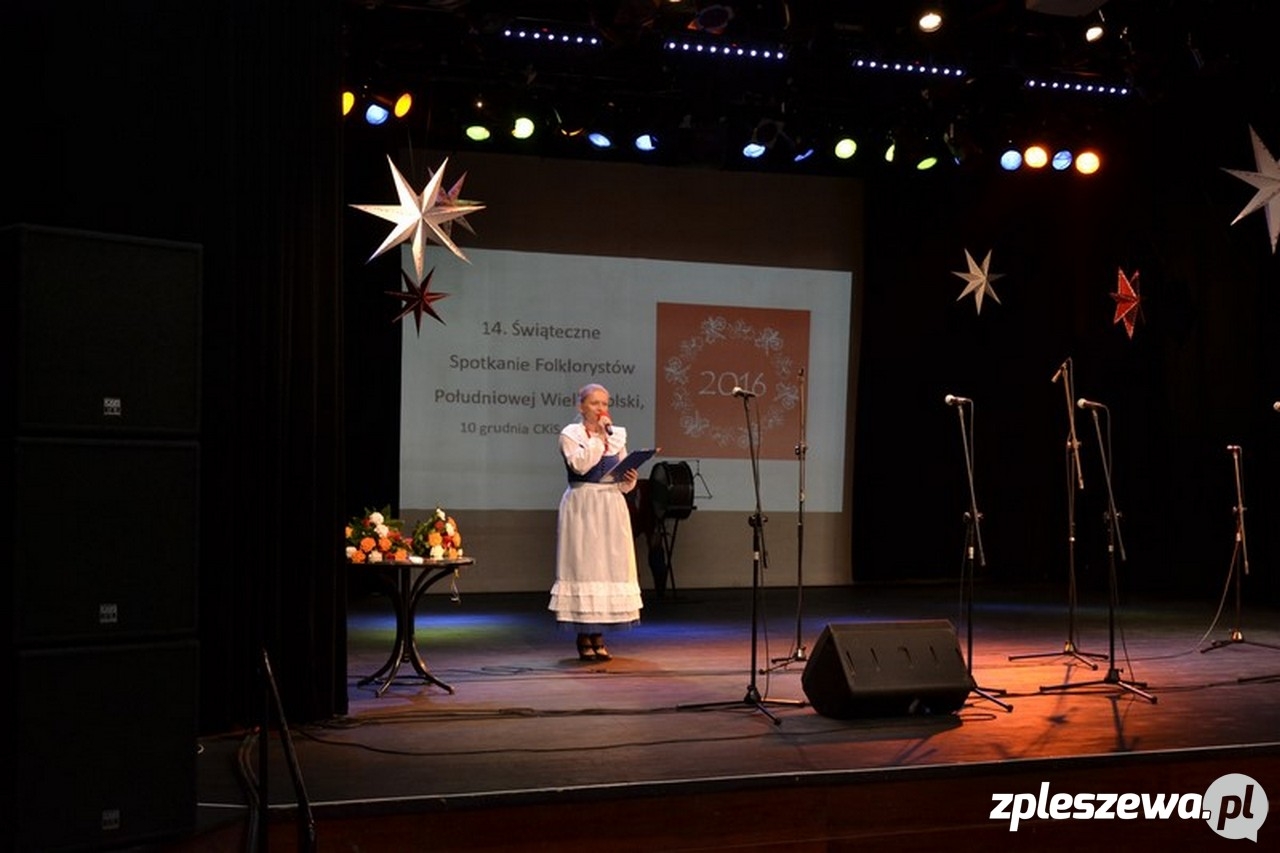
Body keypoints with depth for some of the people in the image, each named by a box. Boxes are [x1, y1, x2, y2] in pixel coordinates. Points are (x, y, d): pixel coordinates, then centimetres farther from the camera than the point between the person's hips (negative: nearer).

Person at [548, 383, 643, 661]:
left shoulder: (617, 434, 13)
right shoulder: (570, 434, 1)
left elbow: (624, 481, 14)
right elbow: (579, 465, -18)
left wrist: (630, 480, -7)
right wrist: (599, 437, -14)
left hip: (611, 506, 4)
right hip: (582, 507, -4)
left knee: (609, 564, 3)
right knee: (582, 564, -5)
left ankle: (598, 636, 11)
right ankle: (584, 638, 2)